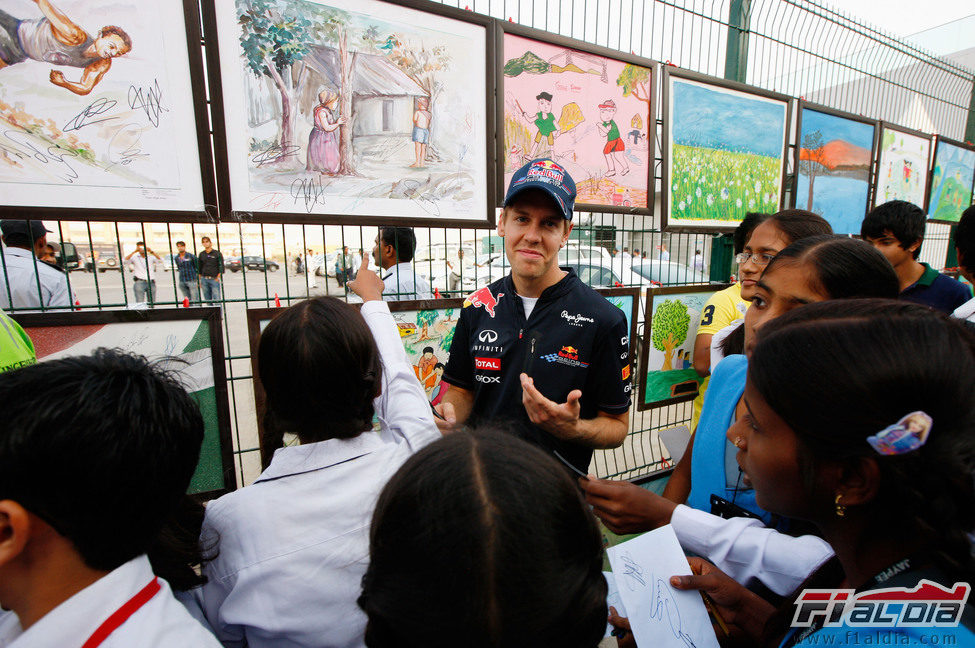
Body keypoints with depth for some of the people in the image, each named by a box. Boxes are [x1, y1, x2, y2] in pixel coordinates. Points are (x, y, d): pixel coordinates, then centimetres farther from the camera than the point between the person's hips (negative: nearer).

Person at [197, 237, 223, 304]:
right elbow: (200, 268, 17)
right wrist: (199, 280, 12)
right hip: (204, 279, 4)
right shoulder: (201, 254, 12)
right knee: (207, 299, 6)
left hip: (214, 279, -4)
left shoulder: (217, 253, 1)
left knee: (216, 299, -8)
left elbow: (221, 266, -1)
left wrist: (218, 277, -8)